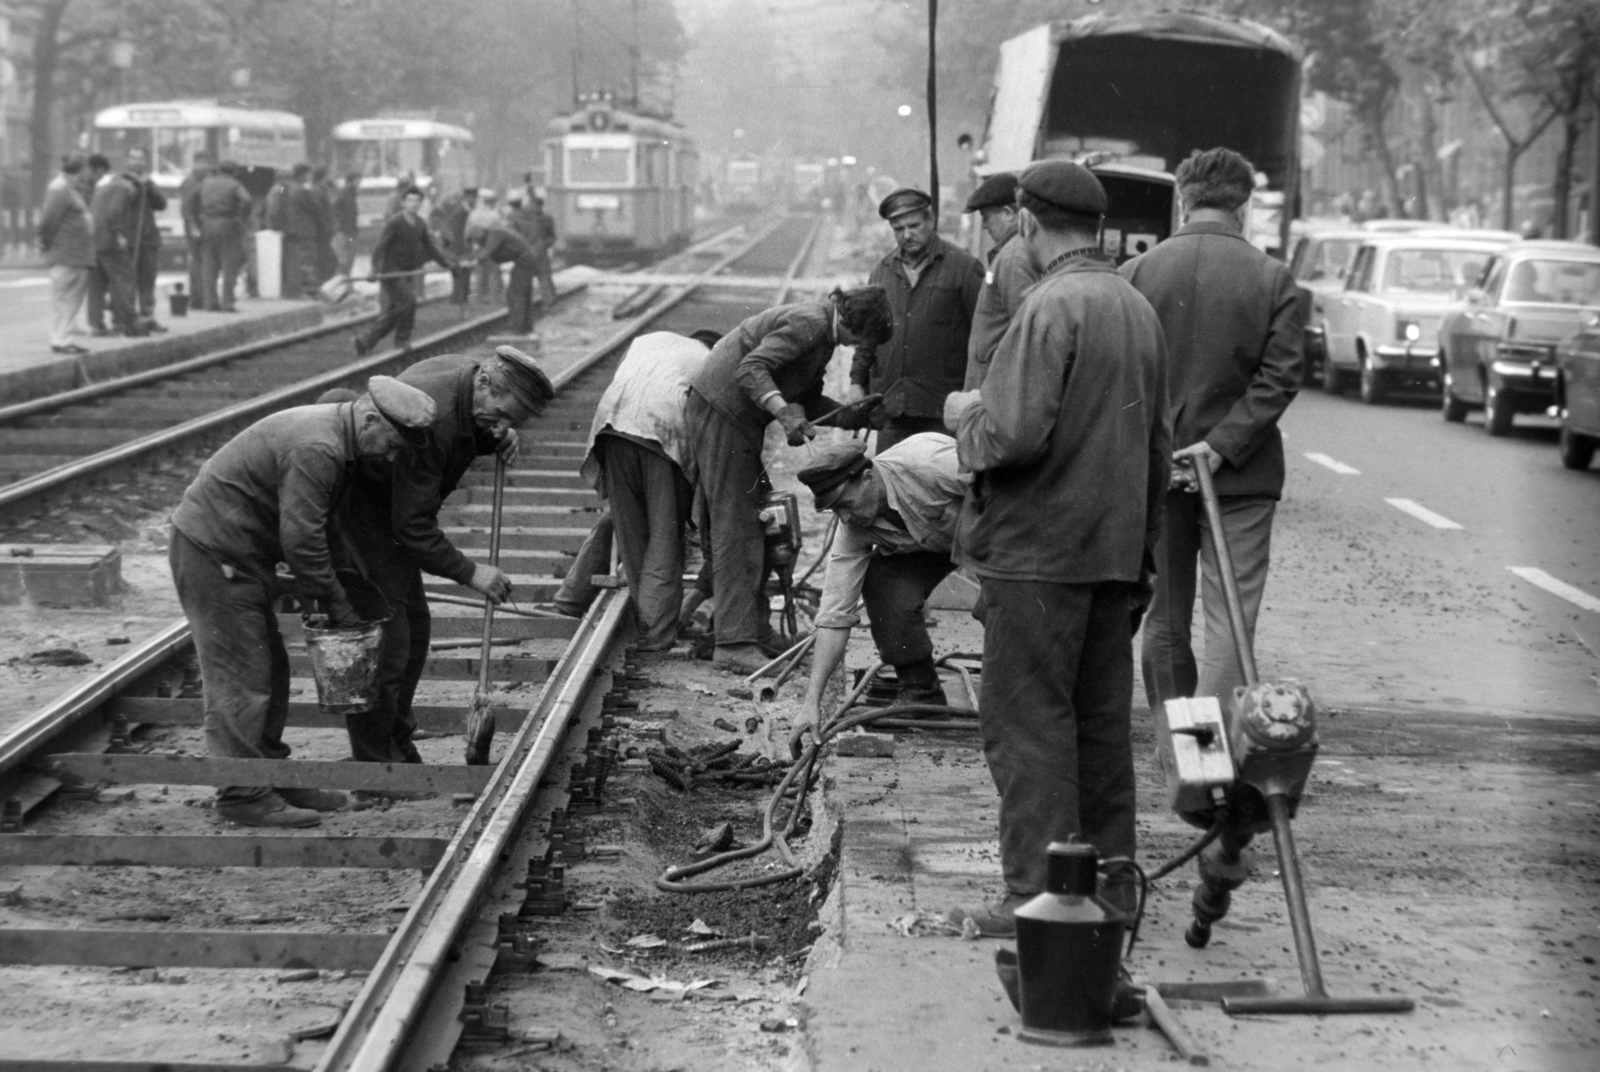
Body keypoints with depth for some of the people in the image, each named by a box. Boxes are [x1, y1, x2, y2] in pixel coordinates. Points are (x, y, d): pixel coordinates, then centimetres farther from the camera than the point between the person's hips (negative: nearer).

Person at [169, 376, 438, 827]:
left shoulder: (334, 438, 9)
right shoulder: (315, 449, -25)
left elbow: (322, 525, 18)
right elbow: (301, 539, -25)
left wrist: (336, 593, 13)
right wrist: (335, 602, -14)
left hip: (237, 553, 11)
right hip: (212, 550, -11)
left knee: (270, 671, 14)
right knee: (239, 676, -7)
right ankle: (243, 794, -3)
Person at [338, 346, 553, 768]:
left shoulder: (469, 373, -7)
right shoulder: (432, 413, -34)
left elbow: (462, 437, 16)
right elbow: (413, 525, -31)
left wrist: (495, 440, -7)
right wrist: (469, 573, -27)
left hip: (392, 506, 10)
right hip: (358, 508, -10)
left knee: (414, 627, 15)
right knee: (385, 633, -10)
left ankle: (397, 746, 27)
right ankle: (374, 761, -1)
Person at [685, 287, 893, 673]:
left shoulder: (824, 335, 12)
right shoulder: (807, 323, -20)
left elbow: (807, 398, 15)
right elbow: (751, 370, -30)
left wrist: (851, 415, 2)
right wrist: (786, 413, -41)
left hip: (742, 417, 10)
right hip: (721, 408, -10)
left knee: (755, 522, 14)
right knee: (735, 527, -11)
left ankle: (754, 626, 21)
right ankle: (735, 642, -13)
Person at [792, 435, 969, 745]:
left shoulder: (930, 465, -41)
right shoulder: (852, 531, -22)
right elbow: (835, 614, -22)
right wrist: (812, 701, -28)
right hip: (930, 541, 4)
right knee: (880, 585, -19)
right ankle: (920, 693, -3)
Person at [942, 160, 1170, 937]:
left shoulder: (1052, 306, -16)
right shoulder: (1138, 308, 12)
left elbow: (1016, 432, -22)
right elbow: (1156, 441, 18)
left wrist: (966, 414, -1)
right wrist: (1143, 545, 24)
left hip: (1039, 551, -8)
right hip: (1115, 547, 8)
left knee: (1029, 722, -3)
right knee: (1102, 720, 14)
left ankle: (1037, 894, -2)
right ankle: (1111, 882, 21)